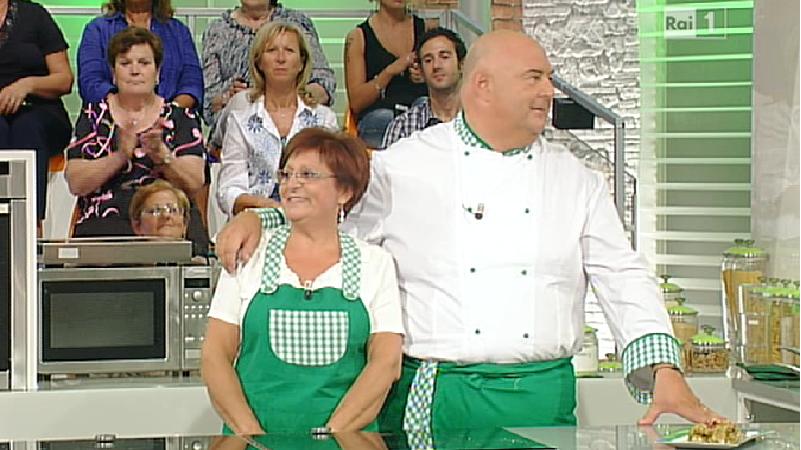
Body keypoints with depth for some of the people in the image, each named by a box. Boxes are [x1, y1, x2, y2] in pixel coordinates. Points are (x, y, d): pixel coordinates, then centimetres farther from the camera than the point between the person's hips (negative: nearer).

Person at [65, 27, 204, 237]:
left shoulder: (181, 118, 14)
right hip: (104, 222, -1)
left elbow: (194, 184, 1)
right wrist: (120, 156, -13)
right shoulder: (93, 115, 14)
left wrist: (161, 154, -16)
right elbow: (75, 183, 2)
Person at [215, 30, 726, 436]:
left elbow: (624, 280, 9)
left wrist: (665, 371, -3)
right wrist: (258, 217, -5)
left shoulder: (577, 181, 12)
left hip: (542, 398, 3)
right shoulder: (403, 165, 4)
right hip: (435, 402, -2)